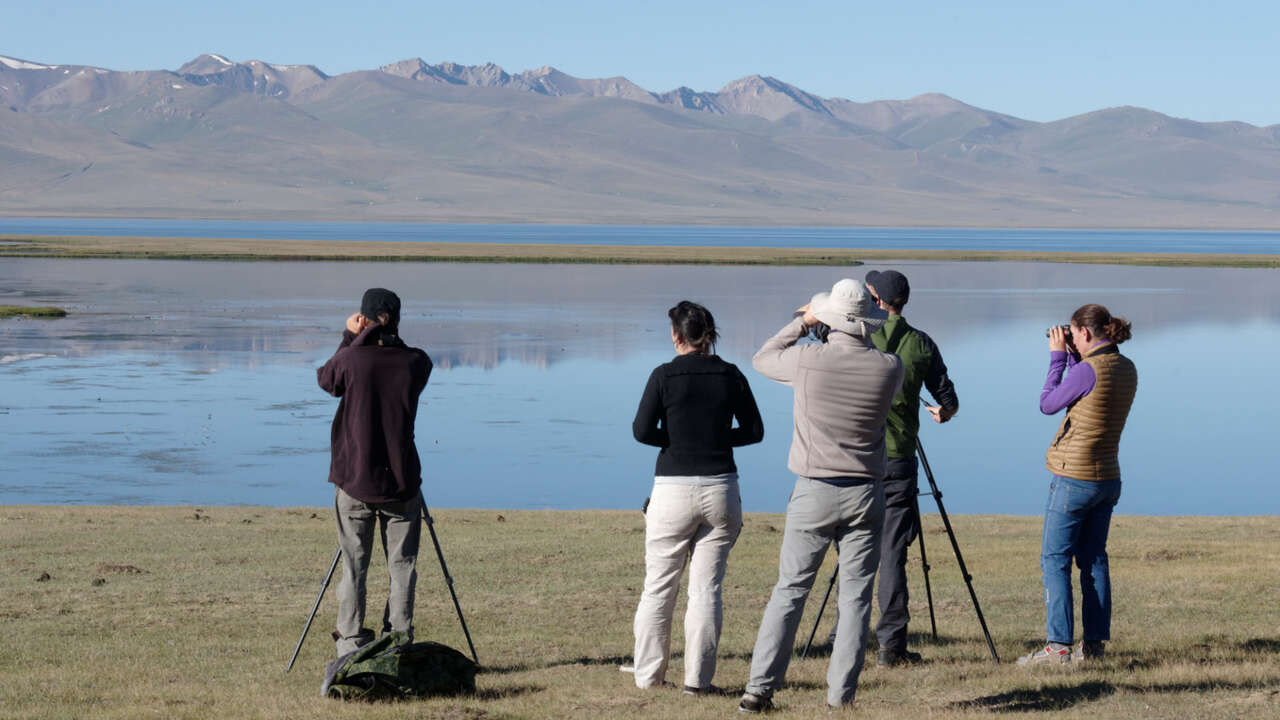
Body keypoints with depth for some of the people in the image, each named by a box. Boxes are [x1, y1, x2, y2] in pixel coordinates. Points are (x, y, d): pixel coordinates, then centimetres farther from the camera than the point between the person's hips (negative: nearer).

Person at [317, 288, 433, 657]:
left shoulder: (352, 359, -10)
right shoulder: (417, 362, -5)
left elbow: (325, 380, 11)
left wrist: (349, 338, 15)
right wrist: (357, 342, 10)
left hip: (355, 481, -1)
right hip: (401, 482, 1)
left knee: (354, 567, 6)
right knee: (402, 565, 7)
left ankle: (351, 648, 4)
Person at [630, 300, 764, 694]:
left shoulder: (664, 375, -6)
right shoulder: (731, 376, 2)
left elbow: (642, 431, -9)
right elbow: (754, 431, 7)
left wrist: (675, 438, 7)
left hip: (673, 491, -2)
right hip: (720, 488, 2)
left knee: (658, 588, 9)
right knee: (706, 588, 5)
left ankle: (649, 675, 14)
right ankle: (698, 679, 4)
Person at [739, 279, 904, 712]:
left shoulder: (808, 360, -10)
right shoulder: (889, 368, -5)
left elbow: (762, 359, 11)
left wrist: (803, 323, 17)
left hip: (815, 491, -1)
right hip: (866, 494, 1)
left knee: (789, 590, 4)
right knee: (855, 596, 5)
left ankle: (760, 689, 1)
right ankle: (841, 696, 2)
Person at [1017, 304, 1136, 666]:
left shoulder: (1090, 370, -18)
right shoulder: (1126, 369, 6)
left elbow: (1048, 403, -6)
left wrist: (1057, 356, 0)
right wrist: (1071, 355, 15)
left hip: (1073, 478, -8)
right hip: (1107, 477, 8)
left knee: (1055, 560, -3)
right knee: (1093, 559, 14)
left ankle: (1058, 646, -7)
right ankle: (1094, 642, 15)